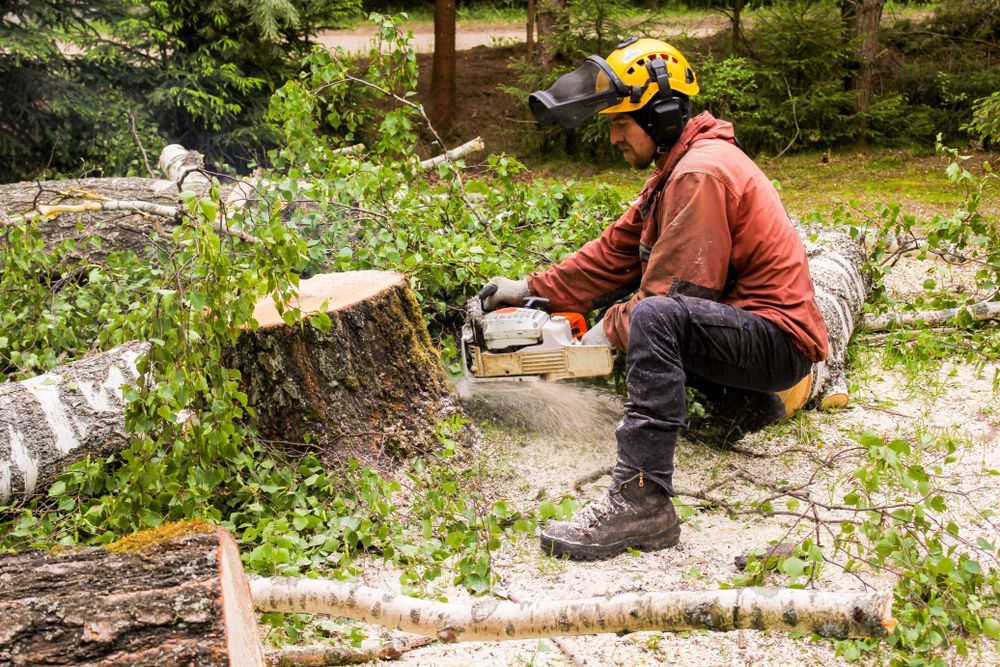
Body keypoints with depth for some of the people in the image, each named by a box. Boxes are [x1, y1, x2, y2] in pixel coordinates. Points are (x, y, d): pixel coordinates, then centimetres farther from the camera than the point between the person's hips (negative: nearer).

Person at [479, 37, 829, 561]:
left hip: (780, 342, -11)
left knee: (653, 315, -35)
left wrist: (611, 330, -10)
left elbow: (677, 292, -22)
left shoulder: (701, 173, -19)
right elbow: (618, 251, 12)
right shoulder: (680, 165, 13)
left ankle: (642, 501, -38)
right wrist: (531, 289, 8)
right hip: (745, 326, 11)